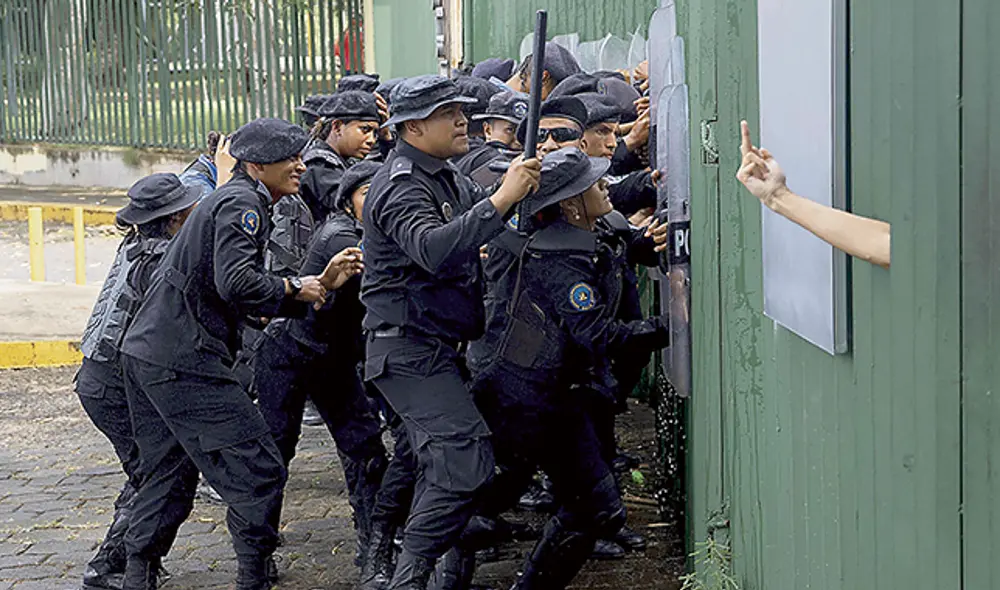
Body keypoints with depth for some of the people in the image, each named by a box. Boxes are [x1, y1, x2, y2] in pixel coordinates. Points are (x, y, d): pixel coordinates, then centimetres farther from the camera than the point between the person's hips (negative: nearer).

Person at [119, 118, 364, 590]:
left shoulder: (233, 201, 24)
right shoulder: (242, 202, -8)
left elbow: (258, 303, 21)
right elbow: (236, 283, -23)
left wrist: (321, 283, 13)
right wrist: (294, 288, -9)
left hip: (146, 352, 11)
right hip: (183, 360, -11)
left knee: (169, 475, 18)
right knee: (258, 471, -7)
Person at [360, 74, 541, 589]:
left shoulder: (444, 176, 15)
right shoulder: (400, 187, -17)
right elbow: (433, 249, -36)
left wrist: (520, 187, 1)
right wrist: (501, 199, -40)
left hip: (437, 349, 10)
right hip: (410, 350, -10)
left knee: (446, 464, 17)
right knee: (466, 459, -20)